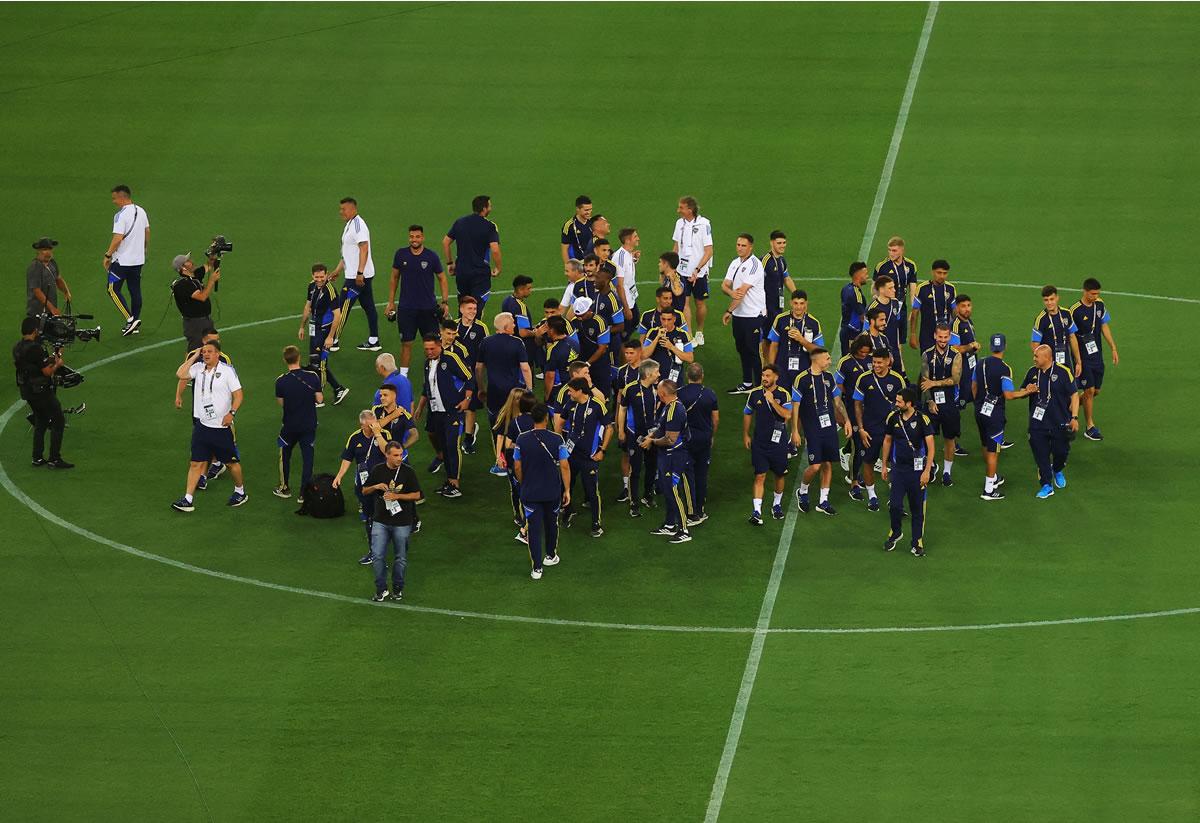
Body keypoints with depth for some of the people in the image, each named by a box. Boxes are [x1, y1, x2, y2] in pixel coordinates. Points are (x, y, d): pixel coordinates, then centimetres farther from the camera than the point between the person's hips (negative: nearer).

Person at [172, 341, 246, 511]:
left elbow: (238, 395, -8)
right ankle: (188, 500, 0)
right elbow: (180, 374, -10)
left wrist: (231, 413, -21)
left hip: (222, 426, -4)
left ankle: (240, 491, 30)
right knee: (196, 463, 1)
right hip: (202, 425, 4)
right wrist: (194, 357, -6)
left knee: (231, 462, 10)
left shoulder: (227, 371, -9)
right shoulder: (198, 368, 4)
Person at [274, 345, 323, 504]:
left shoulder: (281, 381, -14)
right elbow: (319, 399, -9)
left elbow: (281, 403, -4)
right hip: (309, 424, 0)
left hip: (290, 425, 0)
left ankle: (284, 488, 28)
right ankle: (304, 492, 6)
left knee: (284, 455, 20)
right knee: (307, 456, 7)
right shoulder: (312, 377, -14)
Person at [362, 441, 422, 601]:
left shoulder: (408, 472, -5)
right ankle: (381, 590, 6)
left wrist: (397, 496, -17)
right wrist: (376, 487, -13)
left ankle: (398, 588, 24)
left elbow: (417, 495, -4)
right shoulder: (378, 471, 0)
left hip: (402, 522, -1)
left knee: (400, 558, 8)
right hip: (380, 521, 1)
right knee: (377, 556, -6)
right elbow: (364, 491, 9)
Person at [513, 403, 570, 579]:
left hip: (530, 492, 0)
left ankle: (537, 568, 2)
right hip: (553, 492, 0)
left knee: (534, 528, 4)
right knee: (551, 523, 23)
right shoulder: (557, 440, -14)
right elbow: (564, 467, -11)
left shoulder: (522, 440, -11)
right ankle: (550, 556, 41)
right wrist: (567, 490, -1)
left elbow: (517, 467, -3)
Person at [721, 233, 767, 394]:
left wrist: (729, 311, -14)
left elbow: (743, 290, -18)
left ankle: (759, 385, 2)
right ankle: (747, 383, 25)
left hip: (753, 314, -8)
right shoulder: (735, 263, 11)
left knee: (754, 351, -4)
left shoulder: (754, 265, -14)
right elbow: (725, 285, 4)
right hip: (739, 314, 8)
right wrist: (731, 292, -21)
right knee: (742, 349, 14)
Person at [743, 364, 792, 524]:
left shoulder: (783, 394, -7)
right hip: (759, 443, 0)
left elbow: (787, 415, -20)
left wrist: (772, 401, -26)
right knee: (760, 476, -7)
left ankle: (777, 504, 36)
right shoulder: (755, 393, 0)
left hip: (778, 441, 0)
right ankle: (756, 511, -11)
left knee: (780, 475, 13)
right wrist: (745, 435, 15)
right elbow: (747, 414, 14)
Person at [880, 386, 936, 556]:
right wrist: (884, 466, 15)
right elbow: (887, 441, 14)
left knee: (917, 508, 4)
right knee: (894, 505, -2)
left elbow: (930, 447, -11)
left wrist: (927, 471, -16)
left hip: (917, 469, -3)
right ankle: (895, 533, 24)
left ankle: (918, 542, 16)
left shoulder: (922, 420, -12)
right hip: (898, 467, 3)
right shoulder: (893, 418, 0)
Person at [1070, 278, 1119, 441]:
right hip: (1083, 357, -6)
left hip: (1097, 354, 6)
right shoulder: (1075, 311, -17)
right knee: (1089, 390, -4)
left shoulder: (1099, 305, 2)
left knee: (1096, 390, 11)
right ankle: (1090, 428, 6)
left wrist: (1113, 349, 12)